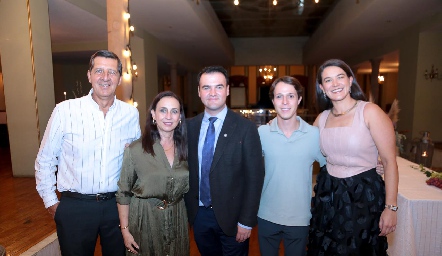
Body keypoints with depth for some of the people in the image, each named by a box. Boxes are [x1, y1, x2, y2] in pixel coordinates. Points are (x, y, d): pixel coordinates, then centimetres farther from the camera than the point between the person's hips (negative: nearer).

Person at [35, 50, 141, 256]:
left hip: (117, 205, 2)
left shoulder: (131, 113, -4)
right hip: (74, 206, -1)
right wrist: (50, 202, 3)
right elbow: (44, 160, 0)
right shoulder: (65, 110, -10)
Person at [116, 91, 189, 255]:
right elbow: (123, 193, -6)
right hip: (144, 219, -3)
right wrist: (125, 230, -7)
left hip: (178, 219, 3)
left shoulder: (185, 148, -2)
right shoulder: (135, 149, -13)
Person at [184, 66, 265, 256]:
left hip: (231, 216, -3)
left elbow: (254, 178, -11)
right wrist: (187, 209, 4)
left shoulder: (245, 128, -13)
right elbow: (186, 170, 4)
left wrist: (246, 221, -11)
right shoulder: (189, 126, -2)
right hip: (198, 215, 4)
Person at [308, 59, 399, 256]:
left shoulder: (370, 112, -12)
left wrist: (391, 207, -12)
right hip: (328, 194, 5)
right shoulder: (322, 118, 2)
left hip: (364, 195, -4)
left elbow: (389, 162, -11)